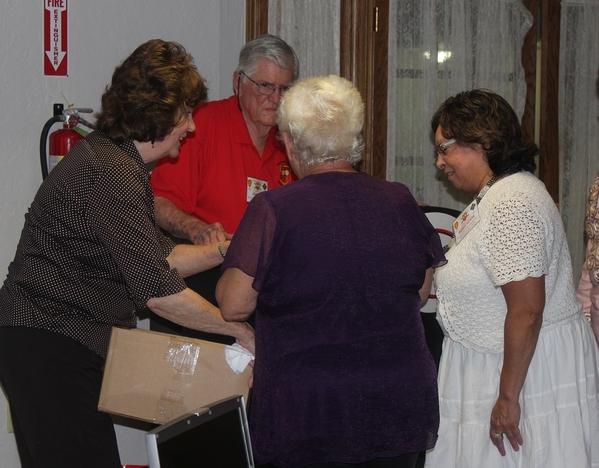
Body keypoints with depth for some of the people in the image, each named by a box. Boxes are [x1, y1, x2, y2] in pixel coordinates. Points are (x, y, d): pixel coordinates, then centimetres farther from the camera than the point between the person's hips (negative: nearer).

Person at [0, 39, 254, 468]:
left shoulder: (111, 158, 13)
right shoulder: (110, 175, -21)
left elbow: (157, 256, 18)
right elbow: (159, 292, -24)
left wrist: (227, 250, 12)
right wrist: (241, 330, -15)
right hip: (48, 347, -11)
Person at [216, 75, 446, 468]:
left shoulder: (273, 210, -13)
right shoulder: (400, 201, 1)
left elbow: (234, 306, -12)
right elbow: (422, 292, 11)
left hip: (308, 414, -4)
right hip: (400, 406, 4)